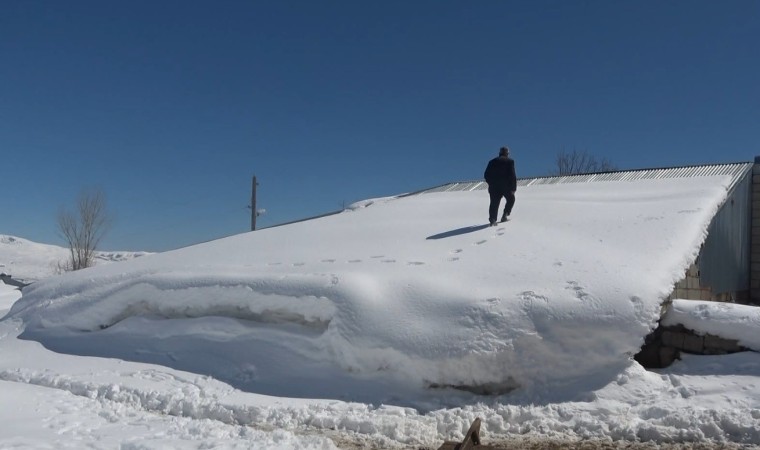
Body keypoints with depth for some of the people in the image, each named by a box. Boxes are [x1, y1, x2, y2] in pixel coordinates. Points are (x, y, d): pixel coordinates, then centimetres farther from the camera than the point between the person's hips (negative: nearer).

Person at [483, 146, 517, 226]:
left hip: (494, 187, 3)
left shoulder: (492, 162, 11)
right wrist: (514, 188, -6)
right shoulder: (510, 161, -1)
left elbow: (486, 175, 8)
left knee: (494, 204, 1)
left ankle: (492, 220, -11)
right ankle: (505, 215, 13)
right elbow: (512, 175, -9)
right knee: (511, 199, 21)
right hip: (506, 186, -2)